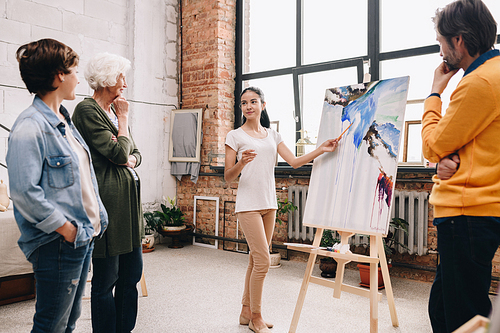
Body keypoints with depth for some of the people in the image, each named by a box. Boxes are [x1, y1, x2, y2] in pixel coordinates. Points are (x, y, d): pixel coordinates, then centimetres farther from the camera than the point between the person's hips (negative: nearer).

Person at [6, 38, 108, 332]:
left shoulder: (65, 121, 13)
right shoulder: (30, 126, -16)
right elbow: (24, 192, -22)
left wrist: (98, 218, 9)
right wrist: (67, 229, -17)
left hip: (85, 236, 9)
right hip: (58, 245, -9)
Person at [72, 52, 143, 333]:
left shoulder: (116, 110, 17)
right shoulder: (87, 110, -10)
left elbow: (135, 154, 18)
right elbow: (119, 154, -17)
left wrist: (130, 159, -5)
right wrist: (123, 119, -5)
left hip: (129, 198, 9)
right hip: (108, 199, -9)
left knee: (132, 273, 14)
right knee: (106, 279, 2)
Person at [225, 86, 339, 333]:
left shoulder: (272, 136, 13)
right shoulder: (235, 136, -1)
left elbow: (294, 162, 6)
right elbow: (227, 177, -5)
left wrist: (321, 150, -5)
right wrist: (241, 163, -24)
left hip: (269, 204, 5)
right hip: (248, 205, -5)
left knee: (256, 260, 11)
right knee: (262, 261, -9)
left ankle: (246, 312, 24)